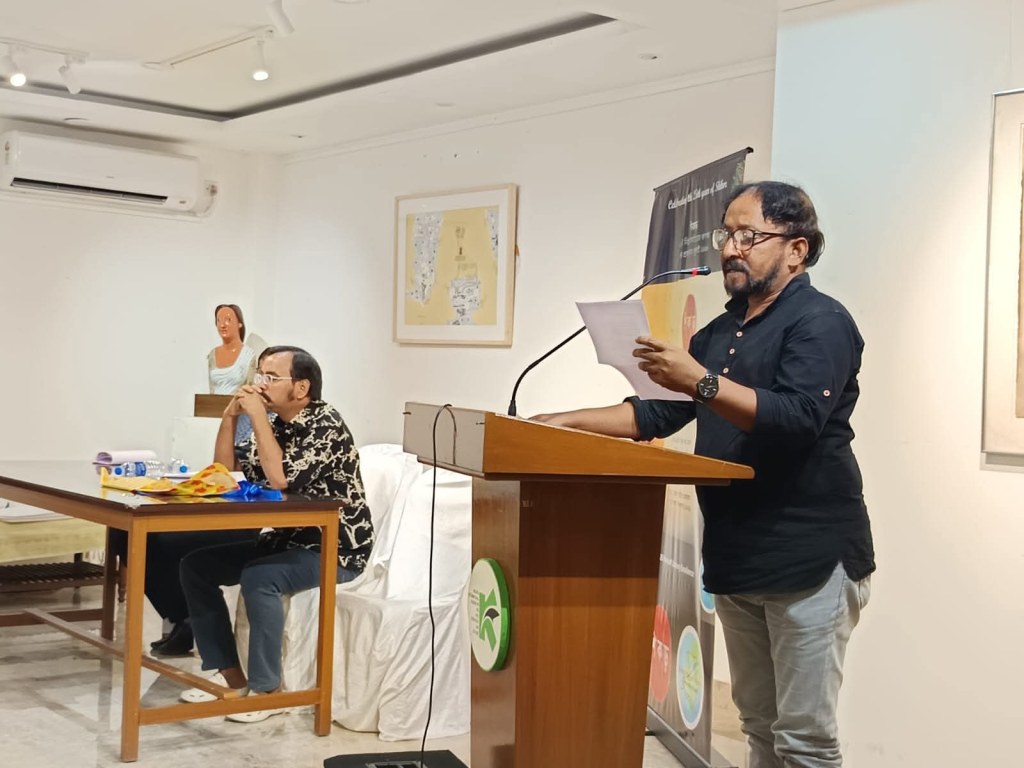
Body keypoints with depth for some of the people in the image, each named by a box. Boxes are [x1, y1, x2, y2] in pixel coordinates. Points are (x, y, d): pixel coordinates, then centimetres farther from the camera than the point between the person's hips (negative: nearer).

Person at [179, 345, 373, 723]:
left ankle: (265, 689, -20)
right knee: (196, 564, 0)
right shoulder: (273, 424, 7)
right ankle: (229, 673, 4)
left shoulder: (325, 423, -17)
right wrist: (230, 416, -5)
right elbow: (225, 473, 6)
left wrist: (257, 415, -22)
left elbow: (281, 479, -29)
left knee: (258, 577, -33)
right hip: (287, 539, 9)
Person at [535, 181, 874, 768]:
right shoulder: (719, 333, 18)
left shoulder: (819, 321, -8)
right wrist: (568, 423, 5)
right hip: (735, 560, 8)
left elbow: (798, 416, -22)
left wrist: (701, 383, -30)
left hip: (810, 559, -8)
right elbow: (658, 414, 15)